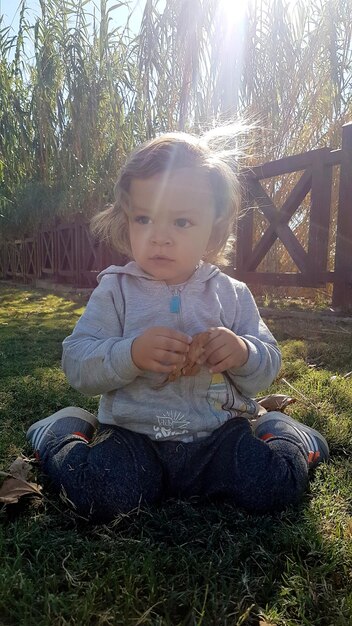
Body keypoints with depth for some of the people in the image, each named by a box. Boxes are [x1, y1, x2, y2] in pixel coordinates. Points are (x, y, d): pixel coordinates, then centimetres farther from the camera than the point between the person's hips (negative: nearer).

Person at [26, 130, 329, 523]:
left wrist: (243, 353, -19)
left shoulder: (232, 295, 2)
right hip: (135, 436, -1)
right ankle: (64, 433, 7)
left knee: (276, 486, -19)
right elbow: (76, 365, -9)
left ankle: (285, 433, 15)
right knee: (99, 493, -26)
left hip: (220, 433, 2)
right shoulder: (115, 291, -3)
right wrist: (130, 354, -28)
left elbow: (267, 369, 5)